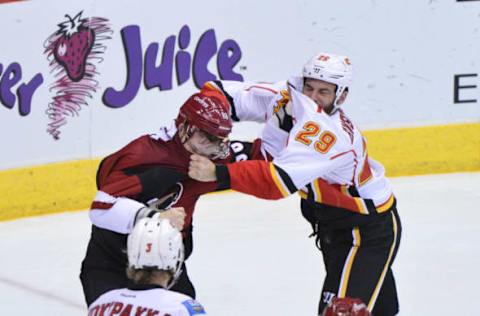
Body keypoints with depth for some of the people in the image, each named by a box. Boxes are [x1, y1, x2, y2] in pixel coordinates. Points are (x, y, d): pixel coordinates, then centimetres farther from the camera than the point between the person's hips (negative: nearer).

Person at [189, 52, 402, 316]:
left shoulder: (333, 135, -33)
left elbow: (280, 180, -43)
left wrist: (218, 174, -50)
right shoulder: (284, 97, -11)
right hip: (333, 224, 8)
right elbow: (222, 94, -9)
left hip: (370, 231, -8)